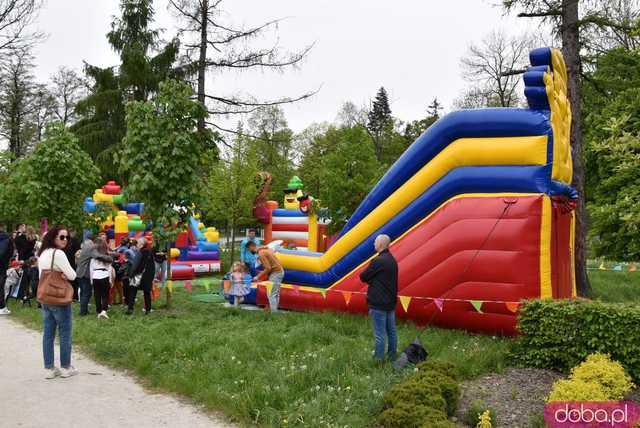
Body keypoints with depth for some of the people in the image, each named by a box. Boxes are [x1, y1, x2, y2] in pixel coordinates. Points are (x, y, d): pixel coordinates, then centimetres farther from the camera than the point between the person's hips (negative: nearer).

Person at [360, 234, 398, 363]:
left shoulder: (377, 261, -18)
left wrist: (369, 278, 8)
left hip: (378, 304, -8)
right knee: (391, 331, 15)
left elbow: (363, 277, -11)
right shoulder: (393, 260, 9)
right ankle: (392, 356, 25)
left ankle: (379, 359, 4)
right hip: (391, 302, 8)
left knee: (379, 333, -2)